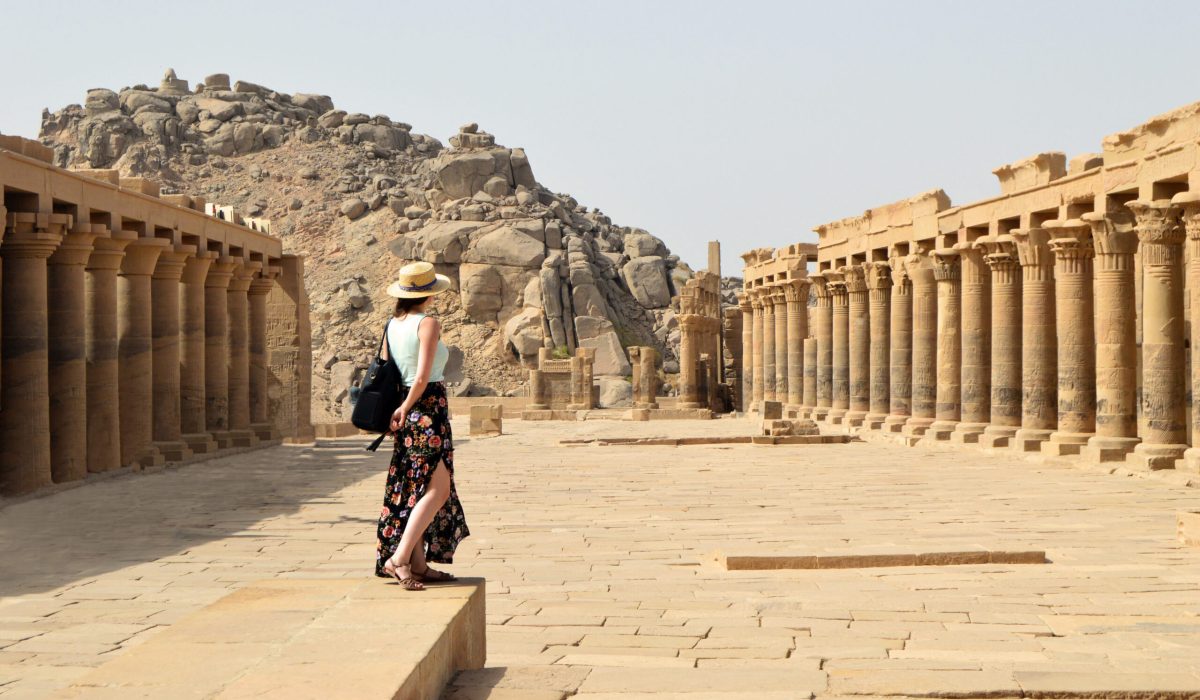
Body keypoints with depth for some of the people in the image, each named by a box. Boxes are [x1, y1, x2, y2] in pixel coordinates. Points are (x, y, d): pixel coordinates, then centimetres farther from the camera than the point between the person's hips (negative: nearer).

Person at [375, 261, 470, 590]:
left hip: (407, 412, 9)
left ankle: (419, 565, 15)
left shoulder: (392, 324, 10)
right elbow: (422, 377, -19)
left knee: (412, 487, 12)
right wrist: (405, 409, -8)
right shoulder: (428, 323, -12)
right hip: (428, 408, -8)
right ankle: (399, 558, -17)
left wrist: (399, 409, 14)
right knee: (437, 489, -7)